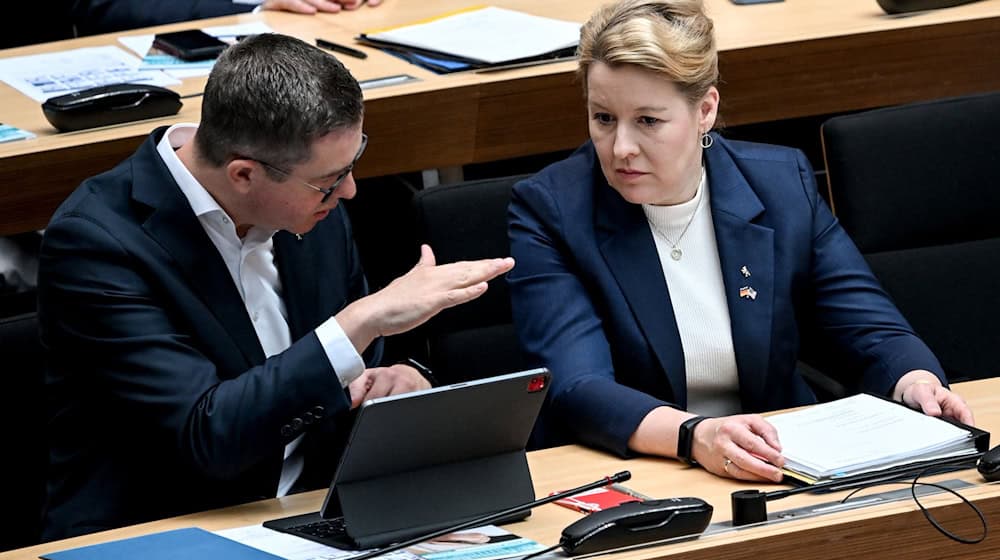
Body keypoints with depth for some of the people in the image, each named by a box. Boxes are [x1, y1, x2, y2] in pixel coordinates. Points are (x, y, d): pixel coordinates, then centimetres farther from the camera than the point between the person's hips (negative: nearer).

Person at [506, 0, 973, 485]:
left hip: (777, 477, 2)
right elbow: (576, 388, -16)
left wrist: (917, 384, -18)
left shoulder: (782, 186, 7)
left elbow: (873, 334, 6)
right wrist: (696, 436, -34)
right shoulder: (548, 210, -3)